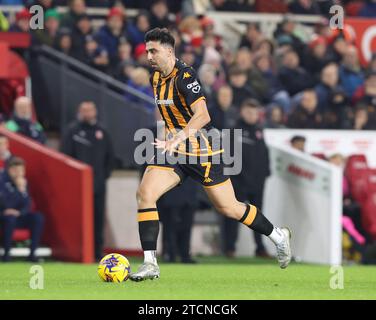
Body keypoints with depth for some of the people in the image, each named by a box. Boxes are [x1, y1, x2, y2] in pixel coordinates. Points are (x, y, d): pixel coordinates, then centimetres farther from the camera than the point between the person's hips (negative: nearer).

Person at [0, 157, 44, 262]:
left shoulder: (22, 182, 3)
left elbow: (27, 205, 5)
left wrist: (19, 212, -15)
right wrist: (19, 189, -27)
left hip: (18, 215, 6)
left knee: (38, 217, -16)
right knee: (10, 217, -38)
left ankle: (32, 253, -16)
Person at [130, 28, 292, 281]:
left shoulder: (185, 76, -20)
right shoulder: (156, 78, 6)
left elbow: (202, 116, -30)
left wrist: (177, 139, -41)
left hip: (202, 151, -7)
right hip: (173, 150, 7)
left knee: (228, 208, 3)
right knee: (145, 193, -14)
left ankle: (278, 236, 28)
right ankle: (150, 264, -13)